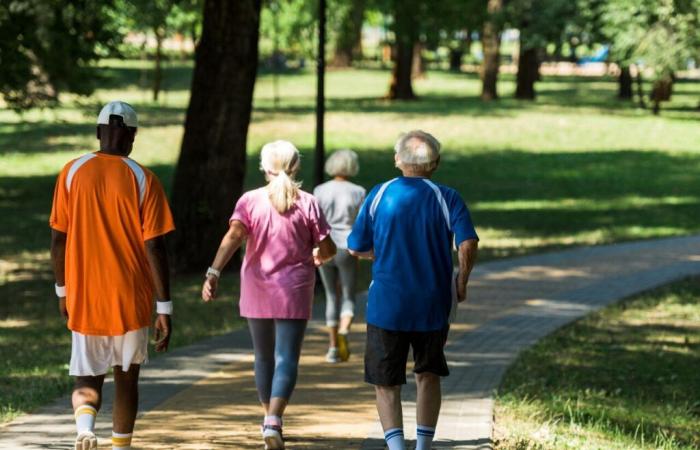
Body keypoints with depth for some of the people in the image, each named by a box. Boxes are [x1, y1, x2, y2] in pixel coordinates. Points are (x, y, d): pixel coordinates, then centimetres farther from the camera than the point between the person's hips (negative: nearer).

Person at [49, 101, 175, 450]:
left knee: (87, 377, 10)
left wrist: (62, 290, 15)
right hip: (131, 300, -1)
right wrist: (165, 308, -6)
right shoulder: (143, 179, -7)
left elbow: (58, 239, 1)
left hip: (84, 299, 1)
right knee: (126, 377, 17)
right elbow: (154, 248, -10)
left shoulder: (72, 173, -2)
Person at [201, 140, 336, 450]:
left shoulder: (250, 201, -2)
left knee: (264, 357, 18)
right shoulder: (307, 204, -3)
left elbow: (233, 237, -17)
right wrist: (317, 257, 22)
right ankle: (273, 422, -25)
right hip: (294, 292, -2)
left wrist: (213, 273, -23)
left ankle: (269, 419, 31)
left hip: (256, 291, 2)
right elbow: (327, 249, -1)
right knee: (286, 359, -6)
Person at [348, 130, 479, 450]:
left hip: (386, 305, -1)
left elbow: (356, 248, 3)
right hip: (432, 305, 1)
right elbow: (468, 245, -17)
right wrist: (462, 282, -1)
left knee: (386, 383, 7)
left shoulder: (379, 196, -1)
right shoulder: (447, 199, -4)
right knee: (428, 376, 21)